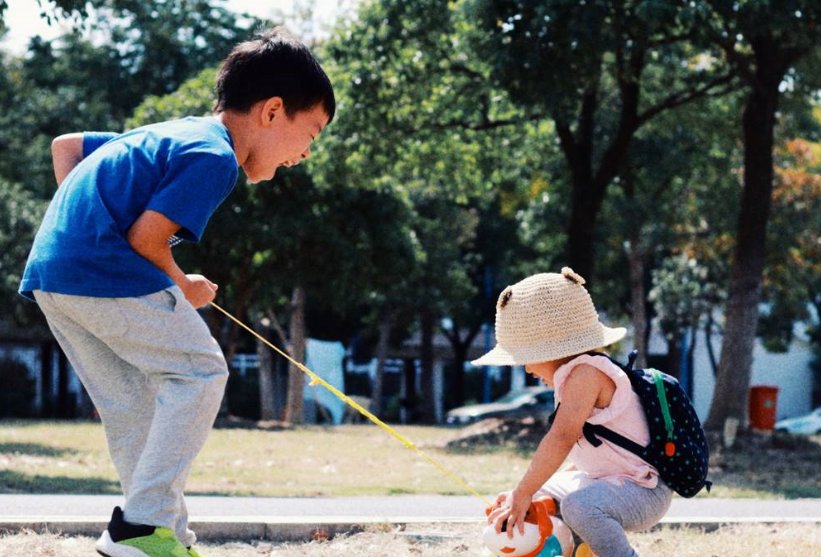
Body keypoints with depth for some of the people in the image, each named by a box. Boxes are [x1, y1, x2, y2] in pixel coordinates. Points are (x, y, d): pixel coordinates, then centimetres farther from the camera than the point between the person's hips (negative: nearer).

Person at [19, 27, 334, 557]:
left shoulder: (169, 134, 23)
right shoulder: (215, 156, -7)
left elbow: (65, 145, 30)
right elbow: (146, 236, -14)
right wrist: (184, 288, 4)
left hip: (50, 271, 10)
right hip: (103, 272, -10)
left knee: (133, 405, 13)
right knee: (200, 371, -4)